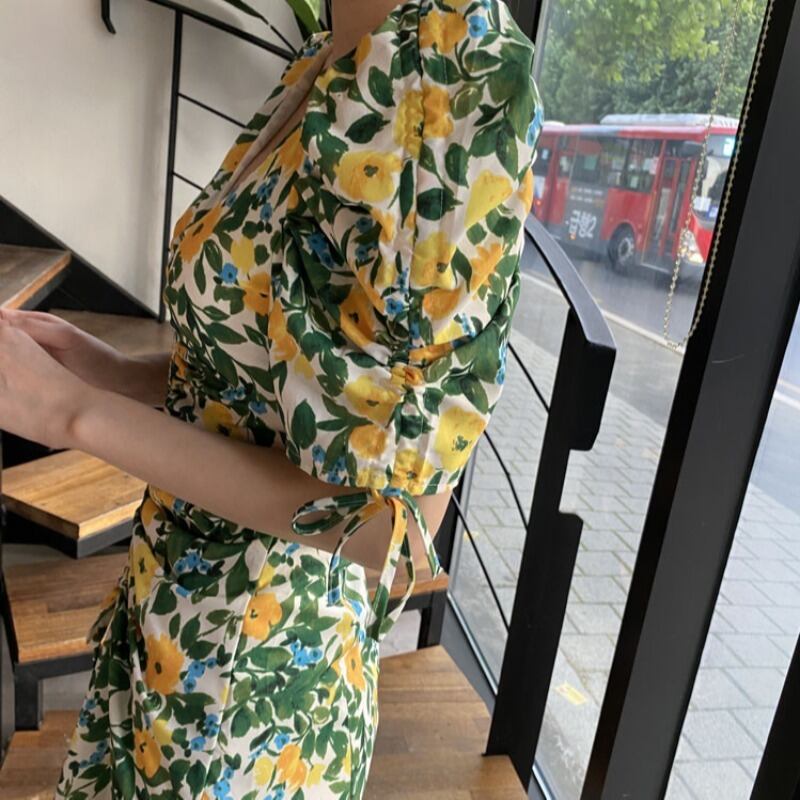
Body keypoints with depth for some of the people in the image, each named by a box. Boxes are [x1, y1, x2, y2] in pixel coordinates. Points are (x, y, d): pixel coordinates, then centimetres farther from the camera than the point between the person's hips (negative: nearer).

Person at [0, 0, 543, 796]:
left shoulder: (454, 87, -24)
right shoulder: (327, 66, 0)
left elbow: (387, 516, -25)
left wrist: (74, 411, -21)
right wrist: (109, 371, -6)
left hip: (255, 651, -7)